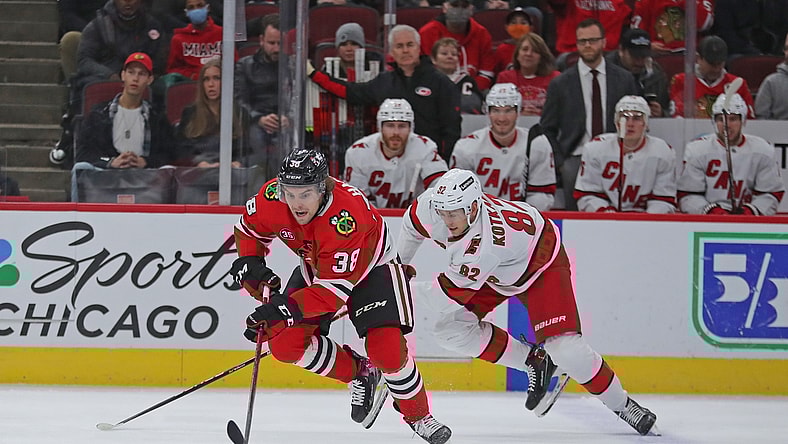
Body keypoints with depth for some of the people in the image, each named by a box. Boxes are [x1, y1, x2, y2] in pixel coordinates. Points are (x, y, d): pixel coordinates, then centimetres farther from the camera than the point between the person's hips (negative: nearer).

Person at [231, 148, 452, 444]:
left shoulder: (346, 218, -41)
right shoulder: (271, 198, -24)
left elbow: (335, 289, -39)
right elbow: (249, 229, 0)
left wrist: (284, 308, -47)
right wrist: (249, 265, -18)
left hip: (371, 267, -6)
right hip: (315, 267, 6)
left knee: (386, 349, -22)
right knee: (285, 343, -11)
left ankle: (418, 416, 3)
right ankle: (360, 375, 11)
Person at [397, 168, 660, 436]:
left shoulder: (487, 242, -45)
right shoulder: (433, 206, -26)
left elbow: (456, 290, -33)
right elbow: (413, 224, 0)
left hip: (542, 264, -7)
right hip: (496, 275, 8)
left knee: (564, 348, -21)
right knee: (451, 330, -11)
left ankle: (621, 404, 1)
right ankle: (535, 363, 5)